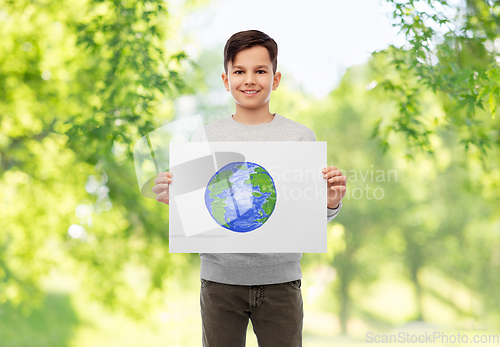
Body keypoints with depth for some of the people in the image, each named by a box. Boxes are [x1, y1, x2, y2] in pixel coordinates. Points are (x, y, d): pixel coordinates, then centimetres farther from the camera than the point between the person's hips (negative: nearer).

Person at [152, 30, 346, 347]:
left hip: (280, 280, 0)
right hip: (220, 280, 1)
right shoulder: (204, 139, 4)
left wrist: (331, 204, -18)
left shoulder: (301, 137, 3)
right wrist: (172, 200, -14)